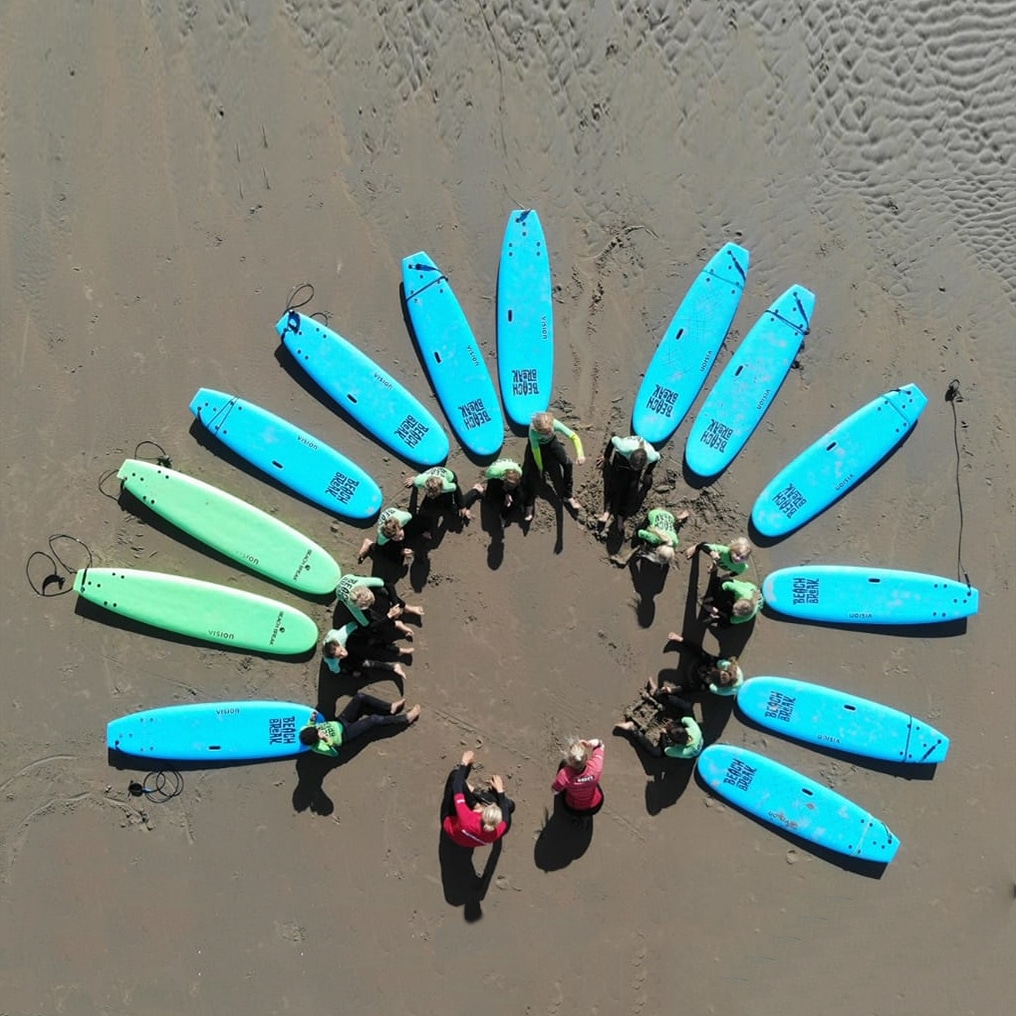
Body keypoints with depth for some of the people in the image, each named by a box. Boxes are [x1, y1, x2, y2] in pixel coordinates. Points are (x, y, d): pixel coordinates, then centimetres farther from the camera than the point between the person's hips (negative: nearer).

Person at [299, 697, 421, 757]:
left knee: (360, 697, -14)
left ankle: (390, 708, 2)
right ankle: (405, 718, 0)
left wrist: (312, 718, -13)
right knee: (374, 719, -20)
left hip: (340, 722, 6)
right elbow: (334, 753, -23)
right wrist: (329, 742, -40)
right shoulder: (318, 747, -30)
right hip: (345, 734, -6)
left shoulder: (305, 731, -14)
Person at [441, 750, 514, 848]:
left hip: (451, 823, -2)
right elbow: (505, 815, -12)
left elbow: (457, 789, -35)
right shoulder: (496, 833, -37)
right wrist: (500, 790, -4)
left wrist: (464, 764, -22)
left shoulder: (466, 819, -47)